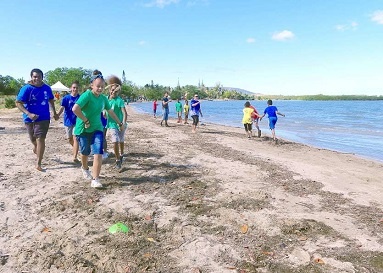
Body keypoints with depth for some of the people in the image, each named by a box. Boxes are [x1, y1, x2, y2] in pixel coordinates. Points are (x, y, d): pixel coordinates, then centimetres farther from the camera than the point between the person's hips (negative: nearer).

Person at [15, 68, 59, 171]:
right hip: (30, 118, 0)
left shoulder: (47, 88, -2)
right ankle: (36, 147, 55)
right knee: (33, 139, 19)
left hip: (43, 118, 0)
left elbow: (51, 100, 16)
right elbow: (18, 103, -14)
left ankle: (38, 164, -2)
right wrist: (28, 114, -27)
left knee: (40, 139, -8)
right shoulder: (26, 88, -12)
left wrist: (54, 113, 18)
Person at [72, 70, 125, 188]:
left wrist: (120, 123, 24)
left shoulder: (103, 98, 2)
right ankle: (84, 168, 48)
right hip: (83, 129, -4)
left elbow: (111, 112, 18)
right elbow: (75, 109, -31)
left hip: (97, 128, 4)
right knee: (85, 152, 16)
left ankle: (95, 180, -6)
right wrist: (86, 121, -22)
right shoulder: (87, 95, -18)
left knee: (98, 153, -11)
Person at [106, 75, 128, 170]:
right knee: (115, 142, -9)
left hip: (120, 124, -2)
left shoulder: (119, 100, -14)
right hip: (112, 124, 2)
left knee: (121, 141, 16)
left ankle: (121, 155, 41)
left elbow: (124, 113, -24)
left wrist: (123, 123, -35)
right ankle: (118, 161, 4)